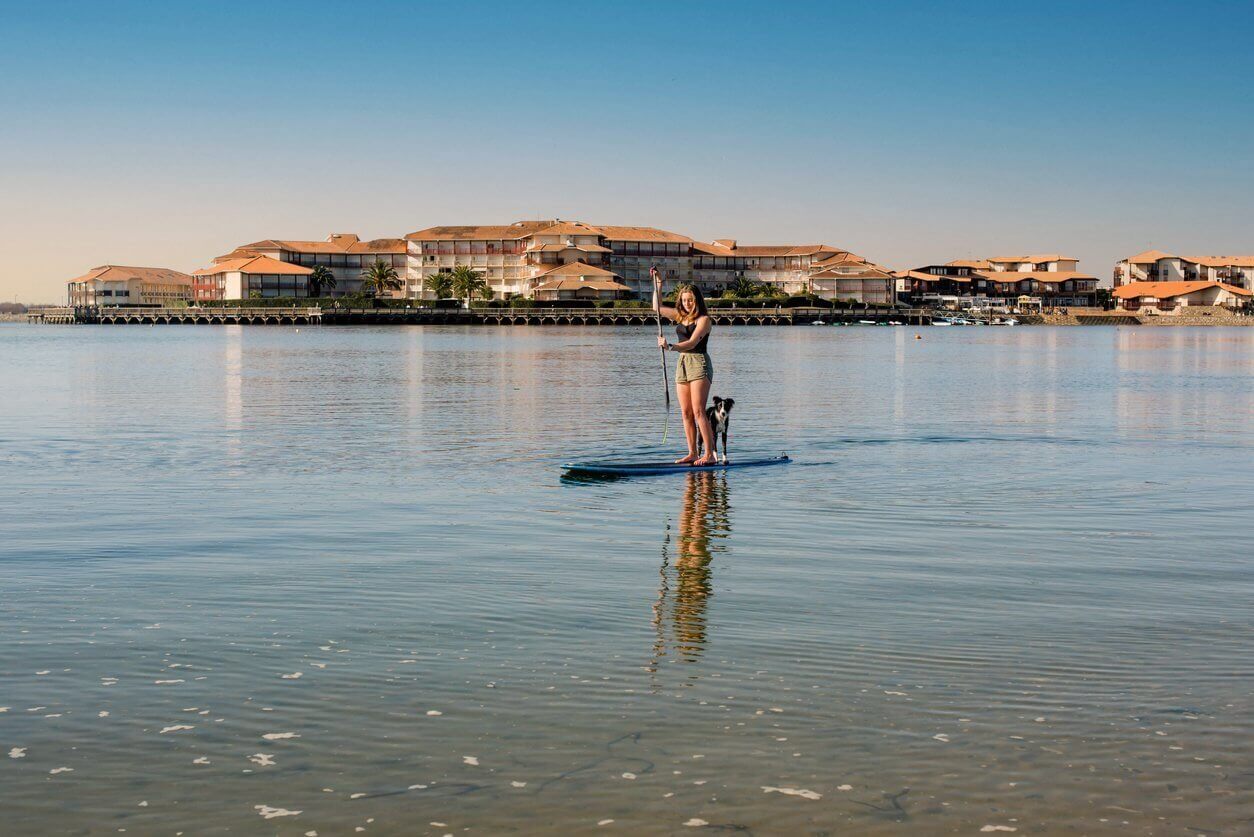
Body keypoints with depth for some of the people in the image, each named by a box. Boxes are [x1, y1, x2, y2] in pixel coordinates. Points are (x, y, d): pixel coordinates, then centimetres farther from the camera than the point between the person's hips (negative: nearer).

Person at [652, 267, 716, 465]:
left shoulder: (704, 319, -8)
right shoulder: (681, 316, 14)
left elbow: (692, 343, -20)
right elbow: (658, 308, 25)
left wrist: (670, 346, -33)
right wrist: (658, 284, 17)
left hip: (699, 362, -7)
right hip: (682, 363, 8)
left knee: (698, 411, -14)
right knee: (686, 413, 4)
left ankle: (710, 454, -14)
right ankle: (692, 453, 7)